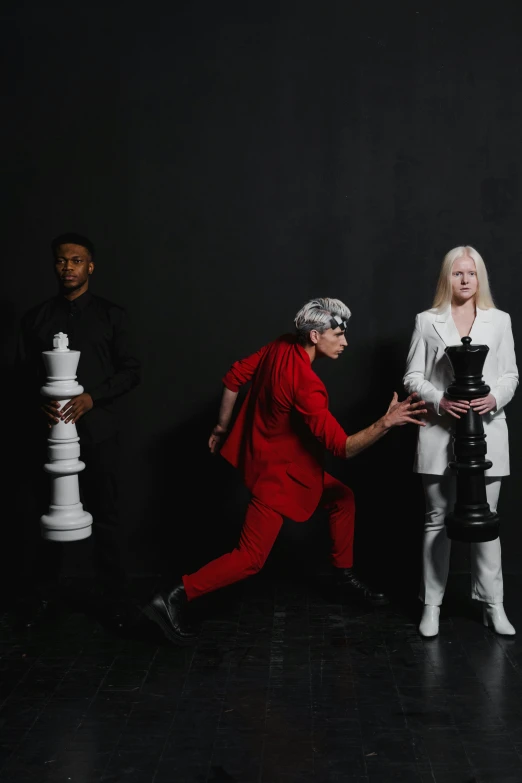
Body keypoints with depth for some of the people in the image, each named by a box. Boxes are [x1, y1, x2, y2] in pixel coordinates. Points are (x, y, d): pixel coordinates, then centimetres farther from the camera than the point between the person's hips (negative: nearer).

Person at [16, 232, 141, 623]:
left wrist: (91, 398, -12)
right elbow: (24, 374, 10)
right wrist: (40, 402, -11)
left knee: (105, 514, 2)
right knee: (43, 513, 3)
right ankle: (37, 596, 14)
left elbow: (130, 371, 3)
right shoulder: (36, 318, 12)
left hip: (98, 432, -1)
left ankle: (115, 596, 13)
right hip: (49, 430, 2)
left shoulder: (112, 315, 7)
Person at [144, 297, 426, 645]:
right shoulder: (306, 385, -31)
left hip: (287, 462, 10)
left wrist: (221, 427, 14)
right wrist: (386, 423, -39)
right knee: (251, 558, -5)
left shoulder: (281, 347, -7)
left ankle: (346, 575, 34)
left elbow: (234, 378, 3)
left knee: (342, 498, 20)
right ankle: (173, 599, -3)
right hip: (276, 472, -10)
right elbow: (341, 446, -30)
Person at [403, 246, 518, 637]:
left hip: (486, 433, 1)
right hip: (440, 433, -1)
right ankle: (432, 605, 16)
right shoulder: (427, 321, 5)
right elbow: (413, 377, 3)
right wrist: (440, 400, -14)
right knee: (438, 520, 6)